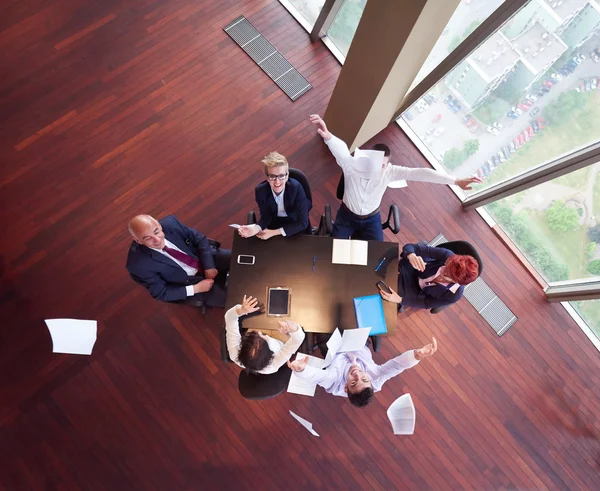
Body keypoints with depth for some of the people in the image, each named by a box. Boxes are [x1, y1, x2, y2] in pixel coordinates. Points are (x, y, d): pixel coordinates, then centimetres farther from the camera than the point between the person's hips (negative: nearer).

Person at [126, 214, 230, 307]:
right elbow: (161, 293, -15)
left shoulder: (170, 223, -20)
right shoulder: (139, 264, -26)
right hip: (188, 282, -4)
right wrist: (196, 288, -19)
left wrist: (209, 266, -14)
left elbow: (199, 239, -6)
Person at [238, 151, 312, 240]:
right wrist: (255, 229, -35)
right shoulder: (260, 190, -24)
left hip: (296, 225, -1)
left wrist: (274, 233, -33)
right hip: (275, 221, 1)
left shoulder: (296, 188, -32)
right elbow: (266, 217, -11)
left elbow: (302, 222, -29)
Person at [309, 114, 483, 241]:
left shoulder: (390, 171, -22)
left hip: (371, 218, 2)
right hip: (347, 215, -2)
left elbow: (420, 173, -27)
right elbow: (341, 149, -50)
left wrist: (456, 181, -31)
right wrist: (327, 135, -73)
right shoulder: (351, 165, -29)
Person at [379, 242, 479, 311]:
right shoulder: (447, 256, -32)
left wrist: (399, 300, -31)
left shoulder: (454, 295, -31)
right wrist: (411, 256, -57)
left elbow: (426, 303, -18)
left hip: (416, 291, -1)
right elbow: (410, 247, -32)